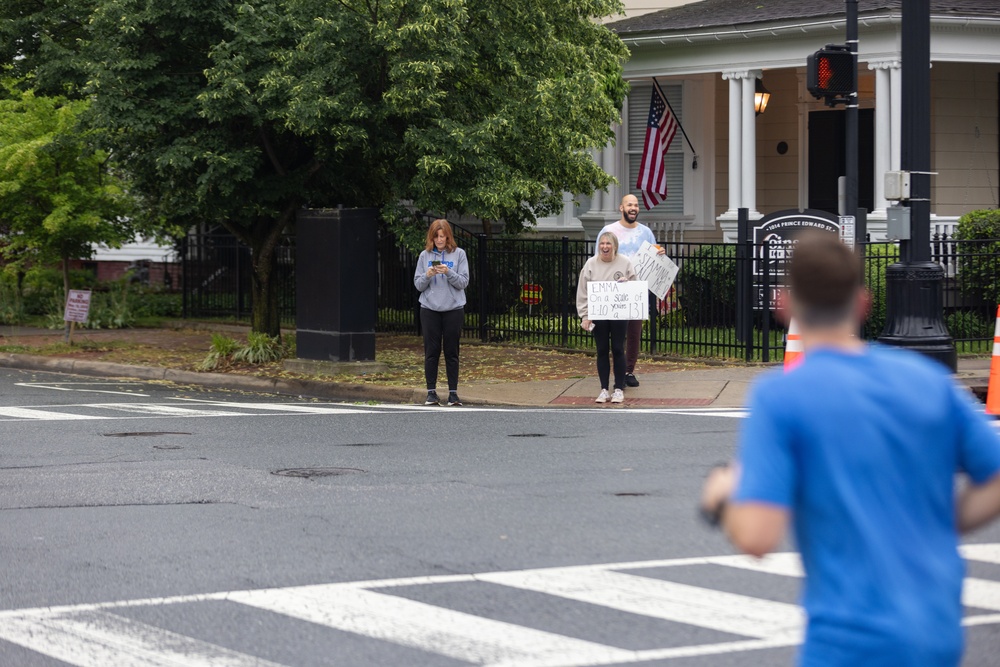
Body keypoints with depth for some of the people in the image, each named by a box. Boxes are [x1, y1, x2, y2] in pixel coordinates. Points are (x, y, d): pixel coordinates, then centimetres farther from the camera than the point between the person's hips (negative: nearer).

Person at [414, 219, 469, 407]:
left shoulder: (459, 254, 2)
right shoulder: (425, 256, 6)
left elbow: (464, 282, -3)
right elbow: (418, 285, 6)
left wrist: (448, 272, -18)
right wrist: (427, 275, -14)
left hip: (453, 309, -1)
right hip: (429, 310, 1)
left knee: (451, 352, 2)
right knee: (431, 351, 1)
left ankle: (453, 392, 7)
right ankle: (431, 392, 6)